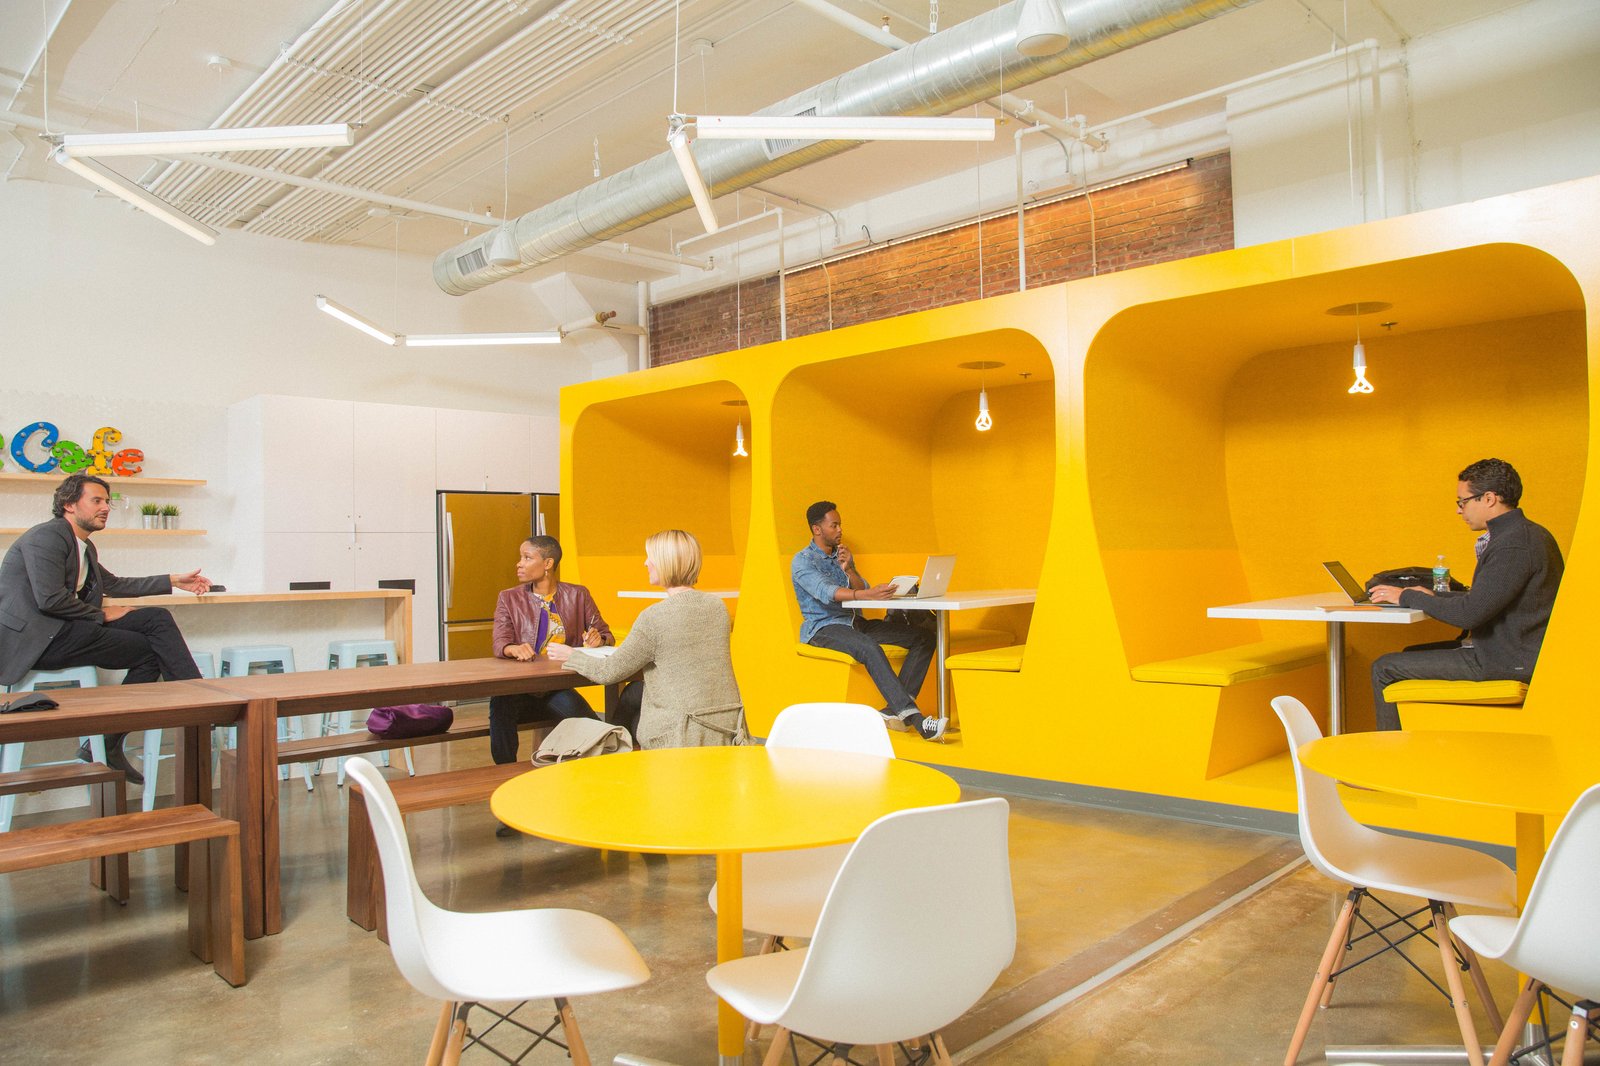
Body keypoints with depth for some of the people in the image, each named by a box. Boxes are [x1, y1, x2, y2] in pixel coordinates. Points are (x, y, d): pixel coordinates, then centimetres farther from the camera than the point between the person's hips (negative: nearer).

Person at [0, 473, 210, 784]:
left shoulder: (84, 546, 21)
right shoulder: (47, 536, -10)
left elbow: (115, 584, 34)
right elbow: (50, 599, -20)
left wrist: (174, 581, 29)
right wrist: (102, 614, -8)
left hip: (58, 631, 10)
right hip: (34, 638, -10)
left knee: (158, 618, -6)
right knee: (150, 649, -18)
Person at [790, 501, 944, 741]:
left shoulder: (842, 555, 16)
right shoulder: (802, 561, -7)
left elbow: (862, 590, 6)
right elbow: (826, 592, -26)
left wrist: (849, 570, -13)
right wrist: (867, 594, -43)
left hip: (854, 622, 8)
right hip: (822, 628, -7)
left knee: (923, 637, -8)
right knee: (869, 647, -39)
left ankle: (896, 708, -18)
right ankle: (915, 720, -44)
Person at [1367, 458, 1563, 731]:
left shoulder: (1512, 546, -23)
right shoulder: (1529, 534, 11)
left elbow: (1469, 613, -26)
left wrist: (1407, 597, -13)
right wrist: (1433, 595, 10)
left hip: (1506, 662, -11)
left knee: (1385, 668, -10)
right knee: (1411, 656, 23)